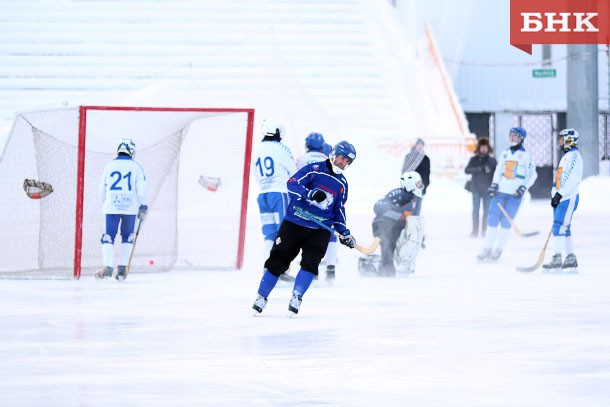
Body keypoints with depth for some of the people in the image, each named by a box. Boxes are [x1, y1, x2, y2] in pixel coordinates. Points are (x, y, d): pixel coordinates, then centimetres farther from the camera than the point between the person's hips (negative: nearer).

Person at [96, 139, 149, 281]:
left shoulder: (110, 166, 6)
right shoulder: (135, 167, 0)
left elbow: (102, 189, 13)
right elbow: (142, 188, -6)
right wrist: (143, 207, 1)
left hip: (112, 206, 0)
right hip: (130, 207, 0)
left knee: (108, 236, 0)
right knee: (127, 237, 13)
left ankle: (108, 266, -17)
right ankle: (122, 269, 8)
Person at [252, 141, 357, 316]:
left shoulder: (342, 183, 12)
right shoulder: (314, 170, -5)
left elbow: (339, 211, 20)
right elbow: (292, 184, -16)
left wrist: (344, 233, 12)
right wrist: (310, 193, -32)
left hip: (319, 230, 4)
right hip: (294, 223, -4)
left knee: (310, 263, -15)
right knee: (278, 260, -2)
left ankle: (296, 298, -6)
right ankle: (261, 297, 10)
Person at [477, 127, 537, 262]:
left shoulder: (525, 155, 2)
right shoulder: (505, 154, 16)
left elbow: (532, 174, 1)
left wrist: (524, 187, -11)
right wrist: (494, 184, 5)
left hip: (515, 194, -4)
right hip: (501, 191, 4)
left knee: (506, 222, -5)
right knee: (492, 219, -1)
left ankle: (498, 250, 3)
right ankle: (487, 248, 5)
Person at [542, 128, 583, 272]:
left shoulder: (574, 156, -11)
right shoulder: (566, 156, 22)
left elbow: (572, 178, -21)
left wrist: (559, 194, -23)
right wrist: (555, 194, 21)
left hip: (569, 197, -10)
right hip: (561, 197, 10)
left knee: (559, 227, -15)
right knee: (564, 229, 9)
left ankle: (557, 259, -18)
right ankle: (571, 259, 11)